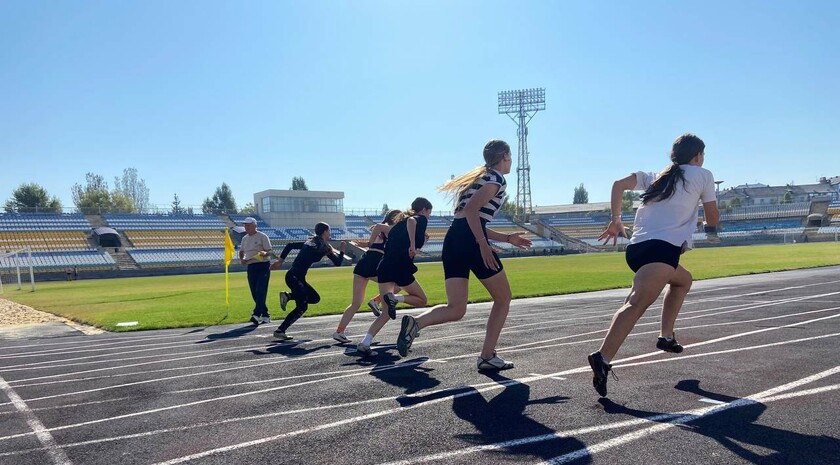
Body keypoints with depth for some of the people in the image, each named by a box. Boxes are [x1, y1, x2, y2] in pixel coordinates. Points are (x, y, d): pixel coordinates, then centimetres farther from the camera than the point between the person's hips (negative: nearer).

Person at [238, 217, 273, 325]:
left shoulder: (262, 236, -4)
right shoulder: (244, 238, 15)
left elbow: (269, 251, -7)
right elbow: (241, 252, 24)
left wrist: (263, 254, -29)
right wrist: (241, 259, 3)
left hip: (263, 266, -7)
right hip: (250, 267, 7)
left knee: (260, 291, -16)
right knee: (255, 293, 6)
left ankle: (257, 314, -23)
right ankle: (265, 315, 15)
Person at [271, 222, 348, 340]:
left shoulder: (310, 242, 18)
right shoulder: (324, 246, -4)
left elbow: (289, 245, 17)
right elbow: (338, 263, -3)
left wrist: (280, 261, 18)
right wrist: (342, 251, 14)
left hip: (292, 276, 8)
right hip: (294, 277, -8)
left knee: (315, 298, 15)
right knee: (302, 307, -5)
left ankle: (288, 296, 9)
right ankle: (280, 331, -6)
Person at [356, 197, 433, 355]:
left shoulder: (400, 223, 29)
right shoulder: (421, 219, 8)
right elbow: (411, 221, -17)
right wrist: (413, 245, -27)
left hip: (385, 267, 7)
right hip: (401, 267, -7)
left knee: (386, 313, 6)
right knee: (421, 300, 13)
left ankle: (365, 343, -10)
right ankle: (395, 297, -16)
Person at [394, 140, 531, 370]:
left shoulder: (480, 176, 29)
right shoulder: (497, 179, 1)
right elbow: (471, 210, -16)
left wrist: (507, 238, 30)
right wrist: (483, 244, -20)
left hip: (453, 240, 8)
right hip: (471, 241, -8)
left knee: (456, 310, 2)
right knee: (503, 299, 11)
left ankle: (415, 322, -24)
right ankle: (487, 356, 12)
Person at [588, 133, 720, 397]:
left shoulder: (656, 176, 26)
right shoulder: (702, 175, 15)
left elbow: (619, 184, 12)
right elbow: (713, 219, 18)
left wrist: (616, 221, 16)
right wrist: (711, 230, 41)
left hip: (635, 247, 7)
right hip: (662, 248, -7)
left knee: (683, 280, 33)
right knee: (637, 303, -24)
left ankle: (666, 336, 28)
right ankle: (603, 358, -43)